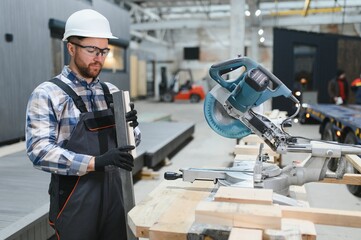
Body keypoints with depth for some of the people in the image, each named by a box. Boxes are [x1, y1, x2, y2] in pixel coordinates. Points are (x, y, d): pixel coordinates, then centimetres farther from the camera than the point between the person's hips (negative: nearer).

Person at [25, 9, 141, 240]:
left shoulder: (111, 91, 7)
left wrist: (130, 128, -11)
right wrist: (96, 162, -28)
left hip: (114, 193, 5)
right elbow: (40, 150, -18)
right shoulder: (47, 94, -9)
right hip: (74, 199, -5)